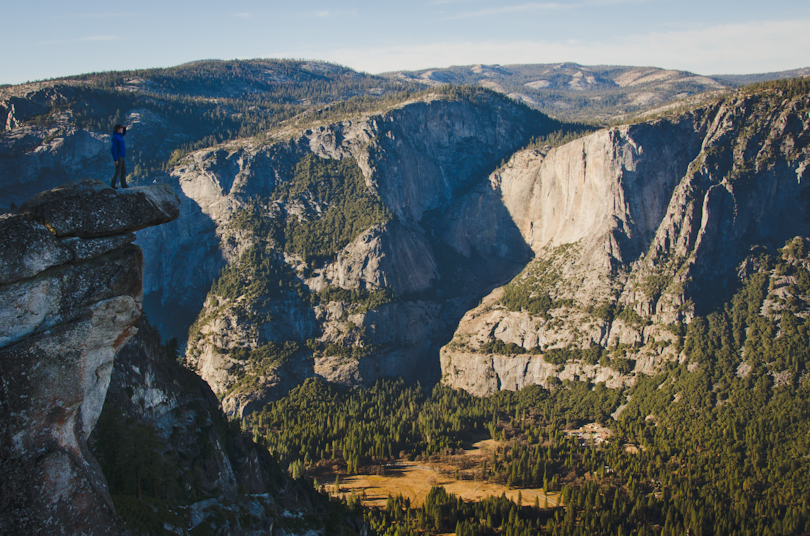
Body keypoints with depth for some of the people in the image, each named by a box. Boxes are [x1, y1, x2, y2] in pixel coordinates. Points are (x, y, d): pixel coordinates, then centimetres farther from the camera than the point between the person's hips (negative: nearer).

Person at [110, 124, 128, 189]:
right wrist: (115, 160, -21)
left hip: (121, 157, 9)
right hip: (118, 157, -9)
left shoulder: (119, 135, 13)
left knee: (124, 171, 10)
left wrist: (125, 128, 16)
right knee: (118, 171, -11)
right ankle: (113, 185, -8)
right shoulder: (115, 137, -14)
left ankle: (124, 185, 14)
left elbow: (124, 133, 39)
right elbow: (113, 149, -18)